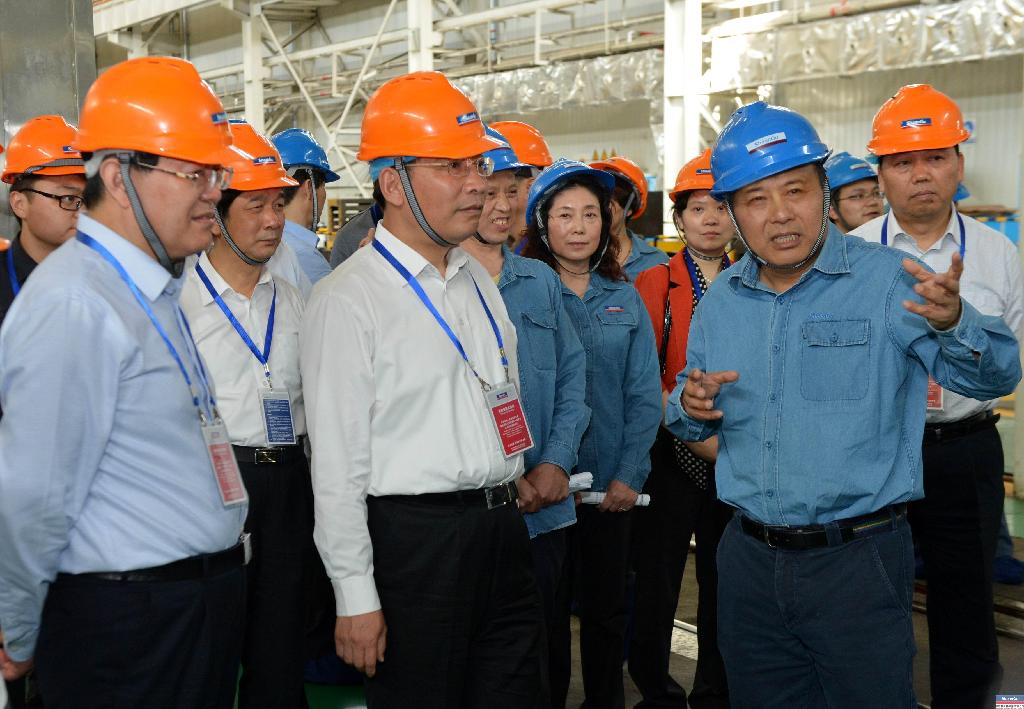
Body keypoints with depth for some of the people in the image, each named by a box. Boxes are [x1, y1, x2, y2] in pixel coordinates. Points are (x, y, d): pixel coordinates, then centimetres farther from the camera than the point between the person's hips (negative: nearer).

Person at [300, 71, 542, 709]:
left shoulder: (478, 280, 10)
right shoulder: (349, 299, -13)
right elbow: (337, 464, -14)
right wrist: (355, 597, -13)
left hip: (504, 529, 7)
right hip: (413, 535, -7)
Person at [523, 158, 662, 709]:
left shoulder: (625, 299, 5)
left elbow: (643, 396, 2)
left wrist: (630, 476, -6)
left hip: (612, 487, 3)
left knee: (607, 607, 15)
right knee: (548, 609, 10)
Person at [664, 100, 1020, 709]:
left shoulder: (887, 280, -9)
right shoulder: (720, 300, 5)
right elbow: (692, 420, 14)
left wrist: (953, 322, -36)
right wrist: (690, 406, -9)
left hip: (859, 562, -4)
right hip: (749, 560, 5)